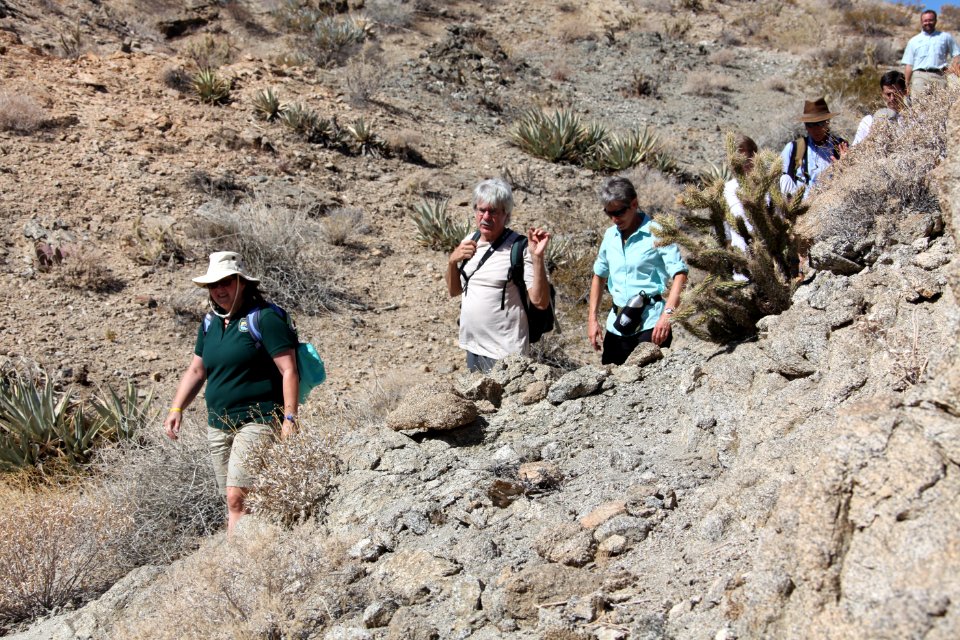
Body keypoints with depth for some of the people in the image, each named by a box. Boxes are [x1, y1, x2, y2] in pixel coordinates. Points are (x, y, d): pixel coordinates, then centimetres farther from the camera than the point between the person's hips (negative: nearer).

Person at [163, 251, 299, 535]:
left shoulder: (264, 318, -8)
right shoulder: (210, 323, 14)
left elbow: (289, 371, -12)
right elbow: (196, 370, 23)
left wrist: (290, 418, -19)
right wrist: (176, 409, 10)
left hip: (257, 421, -7)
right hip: (218, 425, 7)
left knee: (238, 497, -17)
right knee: (232, 502, 8)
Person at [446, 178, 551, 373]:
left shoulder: (519, 248, -15)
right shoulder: (470, 241, 6)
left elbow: (540, 302, -18)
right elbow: (454, 291, 16)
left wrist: (538, 257, -29)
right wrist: (452, 261, -3)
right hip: (472, 346, 7)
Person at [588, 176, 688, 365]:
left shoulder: (656, 233, -7)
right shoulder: (610, 236, 11)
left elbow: (680, 274, -14)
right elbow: (599, 276, 22)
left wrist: (667, 314, -26)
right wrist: (592, 318, 14)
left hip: (650, 323, -6)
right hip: (617, 324, 6)